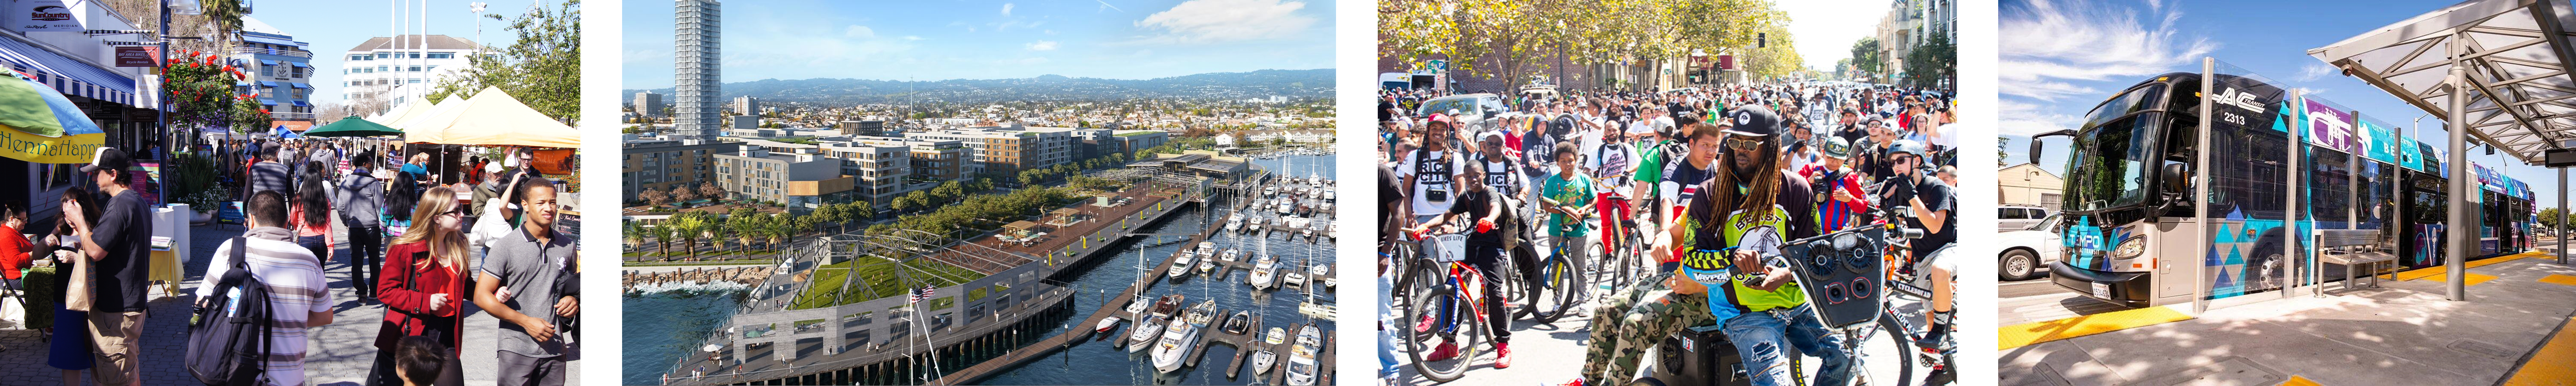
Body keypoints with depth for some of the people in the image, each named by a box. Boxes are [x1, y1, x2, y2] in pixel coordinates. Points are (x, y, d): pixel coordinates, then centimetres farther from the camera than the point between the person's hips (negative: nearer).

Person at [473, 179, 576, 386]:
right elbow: (481, 297, -6)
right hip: (517, 350, -4)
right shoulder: (507, 247, -4)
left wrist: (572, 300, -1)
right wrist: (526, 322, -13)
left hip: (554, 349, 4)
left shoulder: (567, 246, 8)